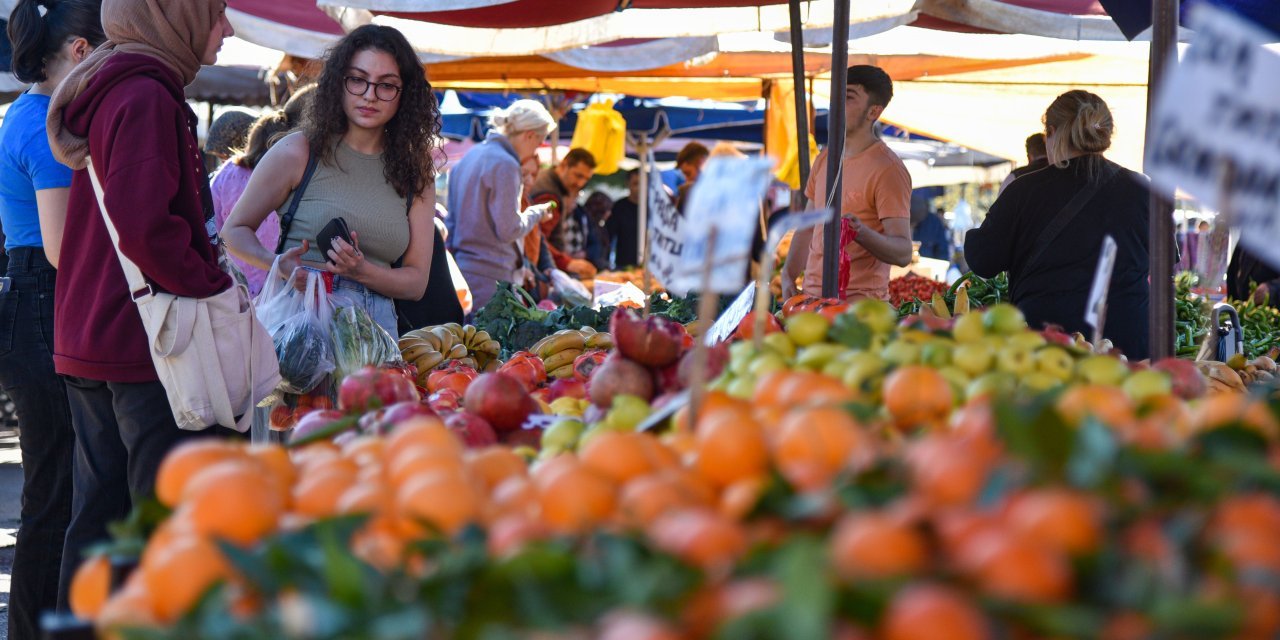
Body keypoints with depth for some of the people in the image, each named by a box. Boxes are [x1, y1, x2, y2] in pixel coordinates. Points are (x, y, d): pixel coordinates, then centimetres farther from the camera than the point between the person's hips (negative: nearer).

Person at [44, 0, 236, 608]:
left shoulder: (100, 93, 17)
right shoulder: (146, 97, -15)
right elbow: (143, 220, -27)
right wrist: (208, 282, -16)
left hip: (86, 344, 10)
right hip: (145, 350, -10)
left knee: (96, 513, 15)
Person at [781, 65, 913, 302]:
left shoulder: (887, 169, -12)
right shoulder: (824, 159, 12)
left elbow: (903, 252, -16)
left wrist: (862, 234, -34)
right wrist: (788, 276, 7)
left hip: (859, 301, -7)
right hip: (811, 294, 7)